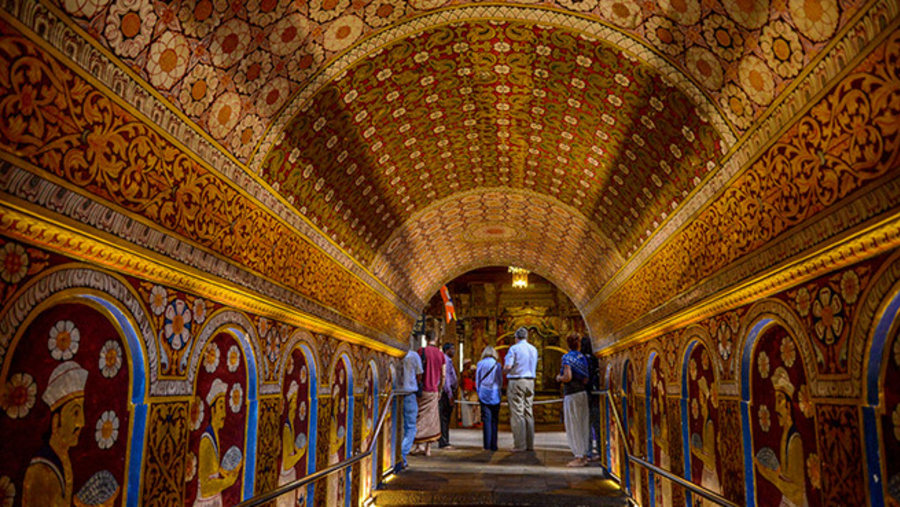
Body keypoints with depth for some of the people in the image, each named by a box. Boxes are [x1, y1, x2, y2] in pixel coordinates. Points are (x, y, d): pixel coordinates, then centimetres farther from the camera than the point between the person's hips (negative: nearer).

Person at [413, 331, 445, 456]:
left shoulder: (422, 351, -8)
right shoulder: (440, 354, 6)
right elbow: (443, 375, 8)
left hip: (423, 390, -4)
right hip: (434, 391, 4)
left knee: (421, 417, 1)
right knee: (431, 419, 8)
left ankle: (420, 445, -5)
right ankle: (428, 448, 10)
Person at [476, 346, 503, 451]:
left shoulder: (480, 364, 1)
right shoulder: (497, 364, 0)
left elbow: (477, 380, 6)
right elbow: (500, 380, 4)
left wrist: (479, 393, 16)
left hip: (484, 394, 0)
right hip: (495, 394, 0)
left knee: (486, 419, 1)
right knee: (494, 419, 3)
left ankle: (487, 445, -2)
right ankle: (493, 445, 3)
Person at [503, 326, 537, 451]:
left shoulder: (514, 349, -8)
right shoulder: (534, 349, 11)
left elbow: (507, 367, -15)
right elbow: (534, 367, 14)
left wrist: (504, 371, 5)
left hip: (516, 382, -6)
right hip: (530, 382, 6)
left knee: (517, 414, -4)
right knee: (529, 413, 10)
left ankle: (520, 445, -5)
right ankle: (530, 444, 12)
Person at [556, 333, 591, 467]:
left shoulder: (567, 357, -10)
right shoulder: (582, 358, 9)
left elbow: (568, 377, -20)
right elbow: (586, 380, 8)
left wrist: (559, 378, -1)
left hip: (571, 394, -7)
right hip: (582, 392, 7)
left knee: (573, 426, -3)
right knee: (583, 425, 11)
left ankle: (579, 457, -1)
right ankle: (584, 455, 15)